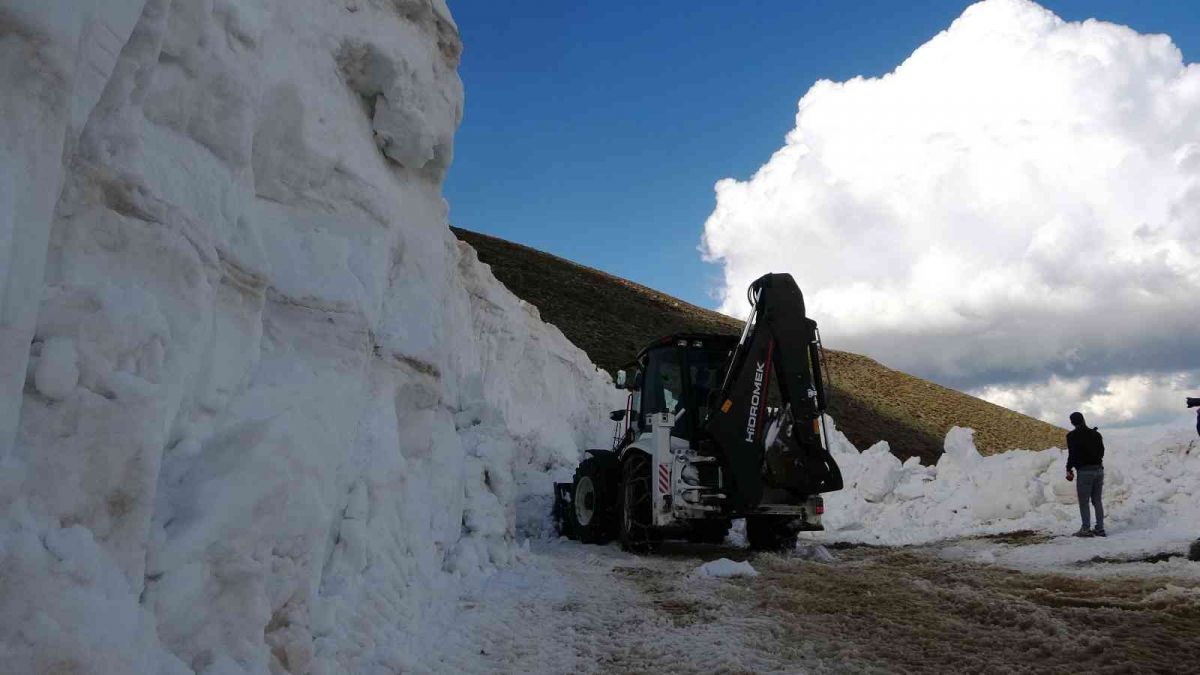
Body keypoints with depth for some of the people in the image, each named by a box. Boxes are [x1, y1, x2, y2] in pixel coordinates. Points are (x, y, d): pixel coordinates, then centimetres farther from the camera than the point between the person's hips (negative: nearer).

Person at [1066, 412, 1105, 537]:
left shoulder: (1072, 435, -8)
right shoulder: (1096, 434, 10)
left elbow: (1072, 454, -12)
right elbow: (1102, 451, 15)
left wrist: (1069, 469, -4)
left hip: (1084, 471, -6)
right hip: (1099, 469, 6)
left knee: (1084, 502, -1)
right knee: (1097, 501, 11)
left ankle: (1086, 529, -5)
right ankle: (1100, 529, 11)